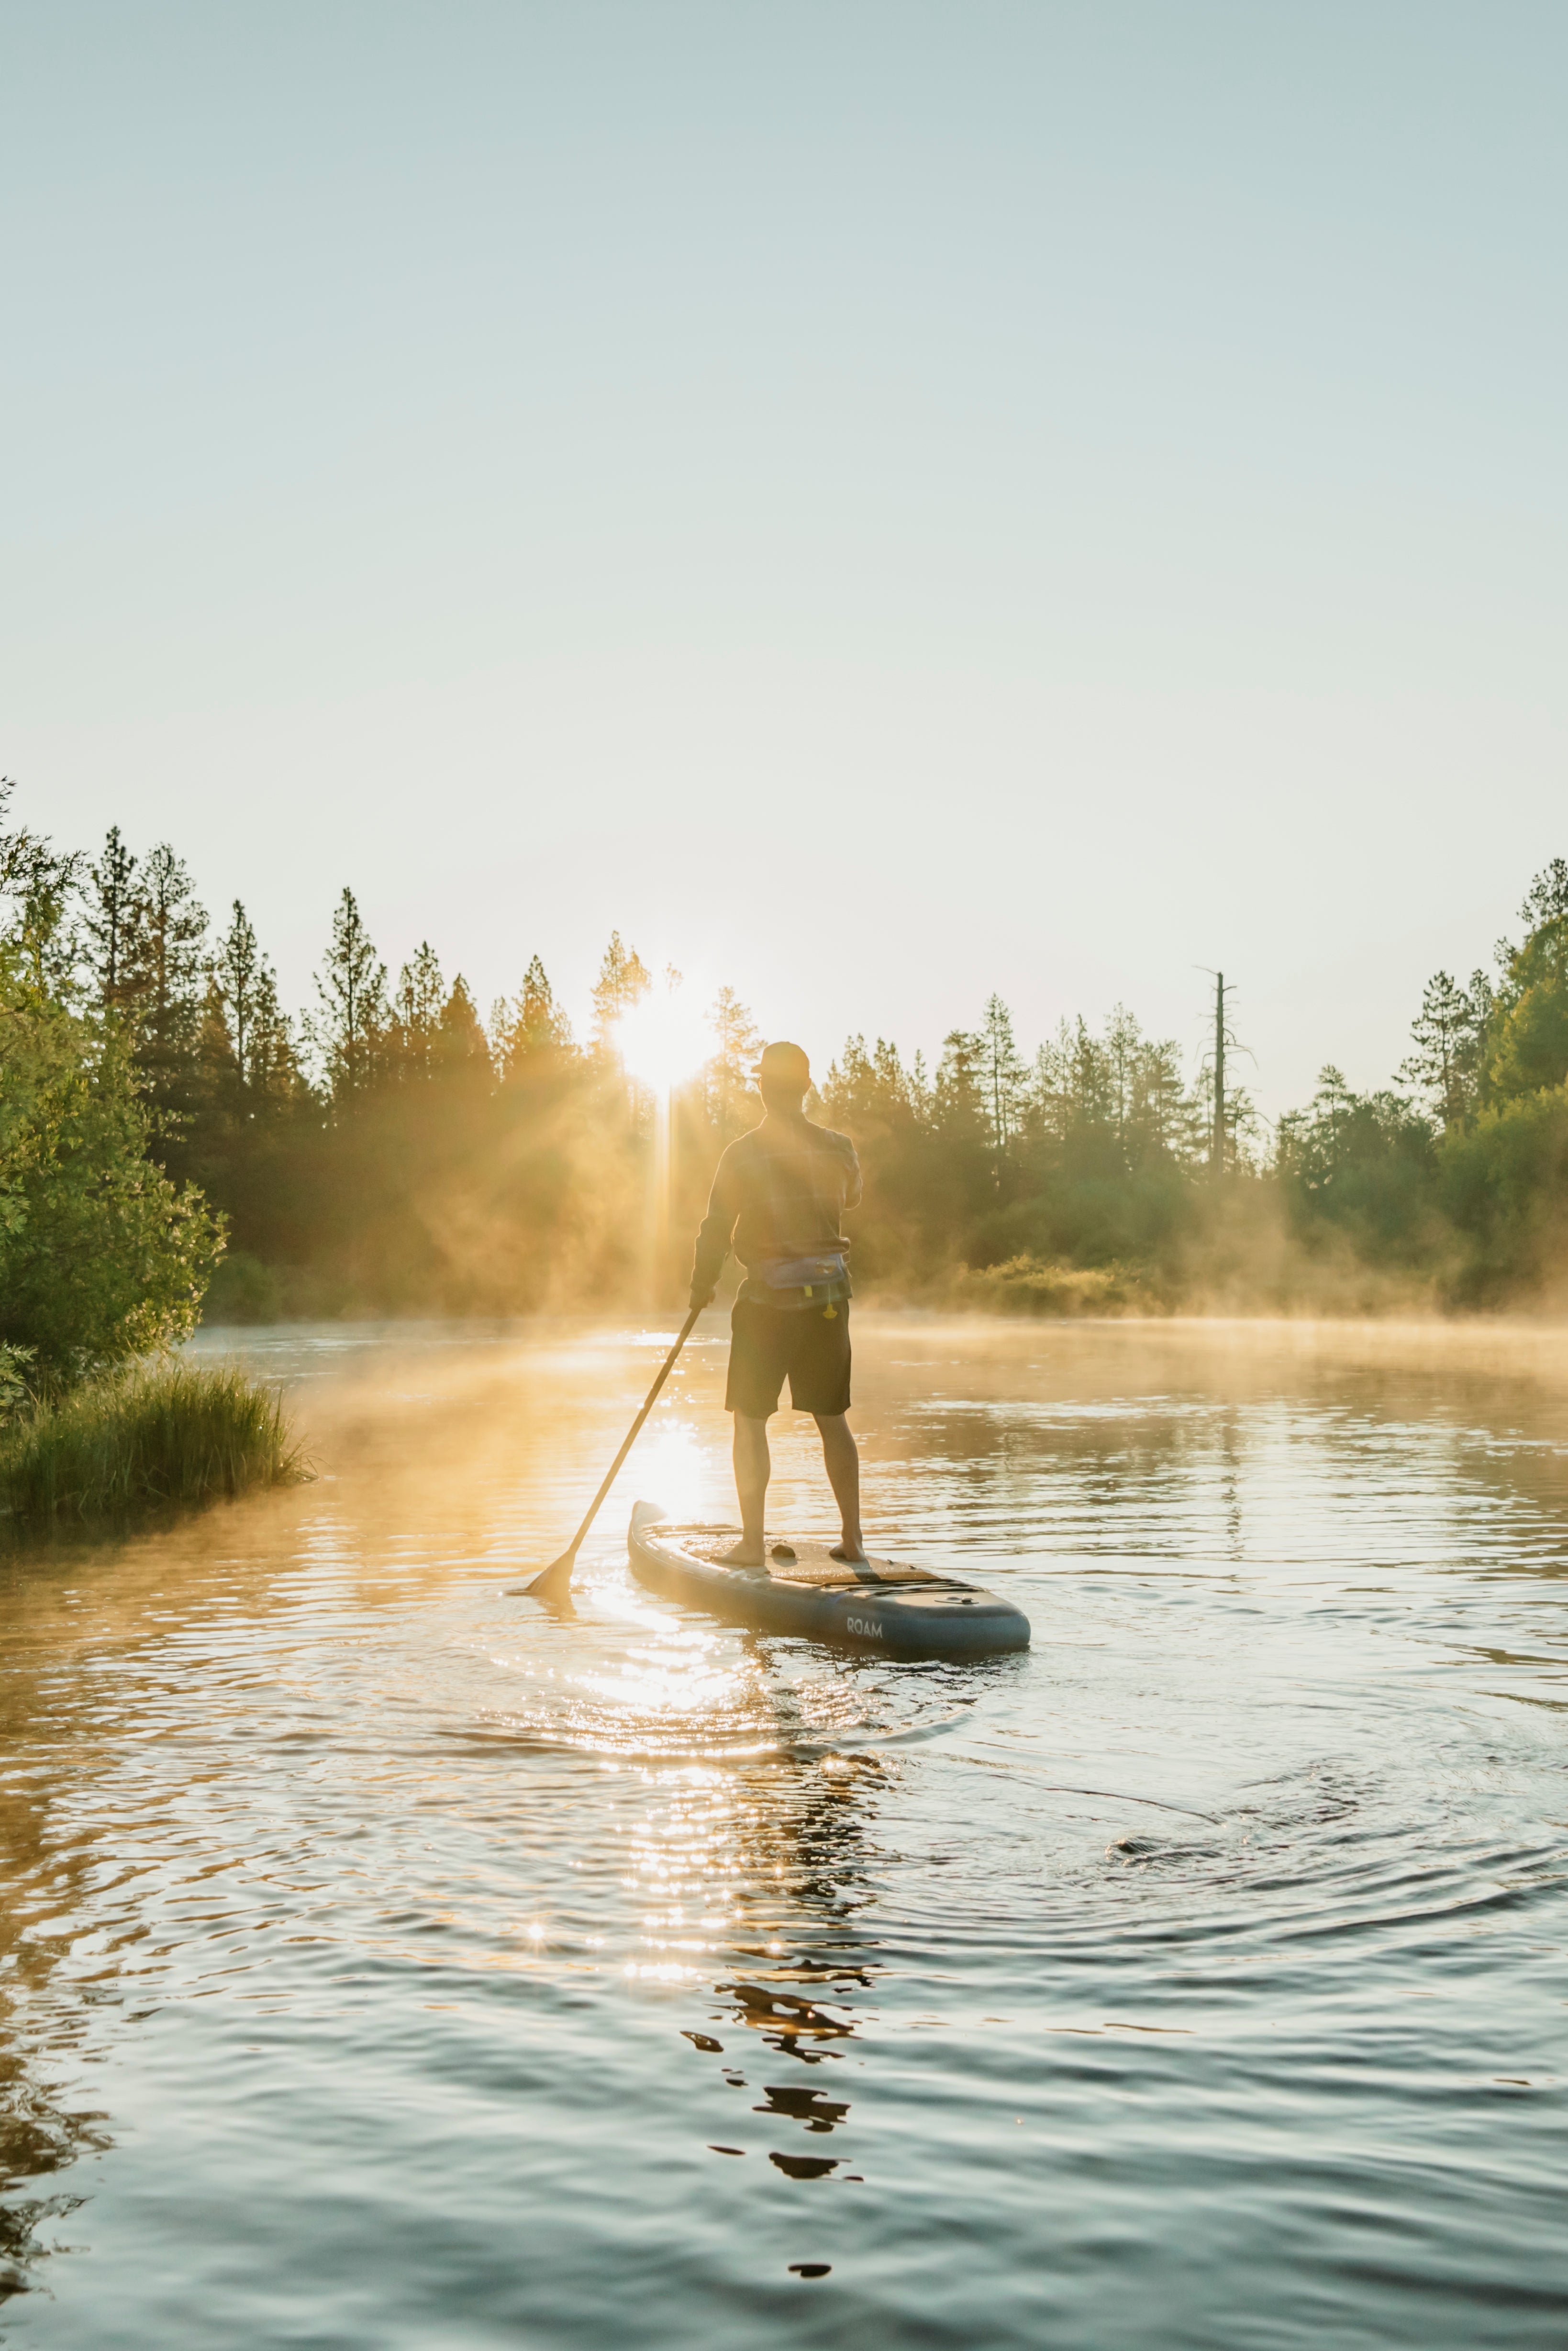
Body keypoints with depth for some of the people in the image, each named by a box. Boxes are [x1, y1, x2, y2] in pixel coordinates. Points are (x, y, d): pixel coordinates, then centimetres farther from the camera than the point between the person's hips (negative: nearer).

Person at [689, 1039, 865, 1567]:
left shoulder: (742, 1154, -10)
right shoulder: (838, 1148, 0)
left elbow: (716, 1229, -6)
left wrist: (702, 1286, 10)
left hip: (768, 1301, -4)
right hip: (830, 1297, 4)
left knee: (751, 1422, 6)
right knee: (832, 1420, 12)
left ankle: (752, 1543, 6)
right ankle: (852, 1538, 14)